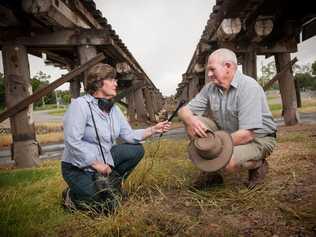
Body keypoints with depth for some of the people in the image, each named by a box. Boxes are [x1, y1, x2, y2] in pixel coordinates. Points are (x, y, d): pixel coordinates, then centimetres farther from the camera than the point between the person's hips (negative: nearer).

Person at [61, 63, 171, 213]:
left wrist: (154, 129, -13)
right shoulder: (80, 105, -21)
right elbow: (73, 142, -26)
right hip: (79, 167, -7)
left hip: (104, 160, 7)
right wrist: (97, 164, -23)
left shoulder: (113, 109, 3)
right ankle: (71, 195, 11)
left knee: (136, 150, -4)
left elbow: (128, 135, -2)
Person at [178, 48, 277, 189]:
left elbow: (247, 134, -31)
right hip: (227, 135, 6)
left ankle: (258, 165, 2)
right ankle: (211, 172, 2)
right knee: (190, 126, -11)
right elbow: (183, 110, -6)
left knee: (228, 162, -35)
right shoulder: (210, 88, -4)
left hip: (258, 138, -6)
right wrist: (191, 119, -31)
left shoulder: (249, 87, -24)